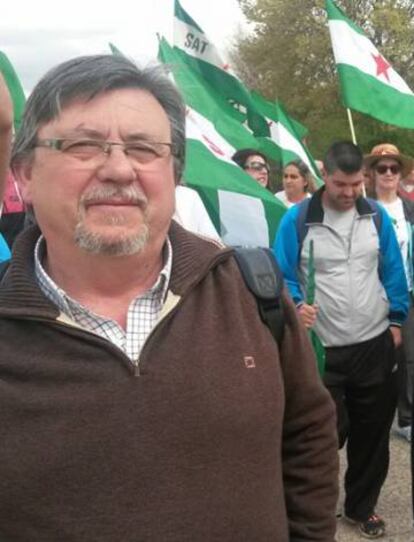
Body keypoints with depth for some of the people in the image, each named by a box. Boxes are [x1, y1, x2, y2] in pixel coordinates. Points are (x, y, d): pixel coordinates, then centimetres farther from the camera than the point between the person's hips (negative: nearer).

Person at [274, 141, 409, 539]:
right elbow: (283, 275, -8)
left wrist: (395, 321, 7)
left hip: (374, 344, 4)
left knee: (372, 432, 14)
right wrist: (296, 305, -26)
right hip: (322, 349, -3)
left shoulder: (376, 216, 2)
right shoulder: (298, 219, -9)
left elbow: (392, 272, 8)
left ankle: (362, 507, 34)